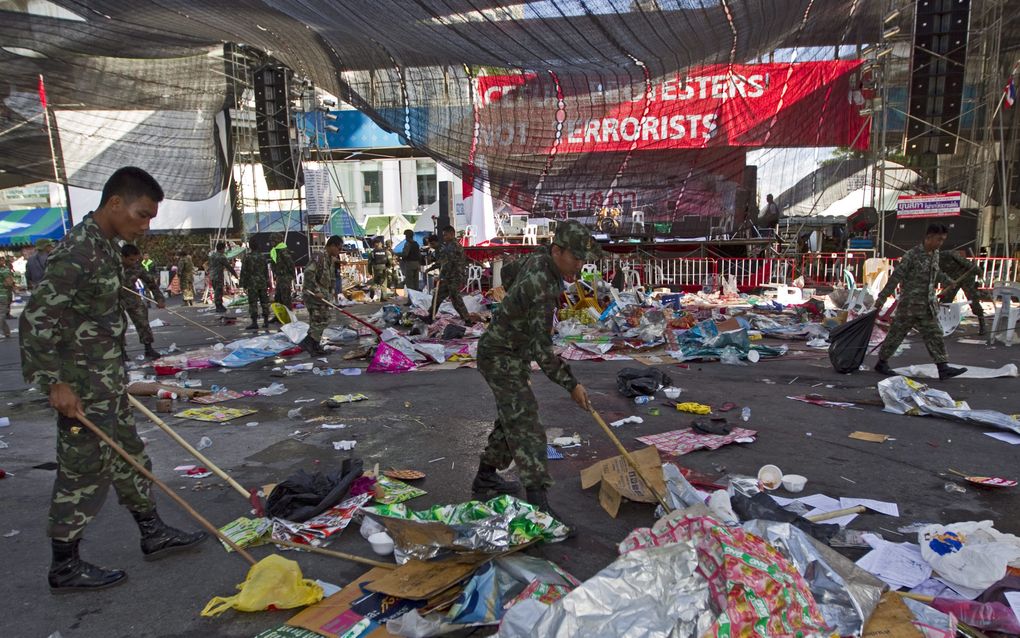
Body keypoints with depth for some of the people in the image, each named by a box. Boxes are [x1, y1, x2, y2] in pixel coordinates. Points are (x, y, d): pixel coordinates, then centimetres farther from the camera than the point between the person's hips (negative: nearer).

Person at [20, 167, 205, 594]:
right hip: (82, 390, -10)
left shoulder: (105, 247, 9)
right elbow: (37, 319, -23)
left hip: (109, 382, 10)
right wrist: (55, 383, -23)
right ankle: (64, 568, 19)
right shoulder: (78, 250, -21)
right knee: (84, 472, 2)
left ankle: (153, 534, 33)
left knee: (129, 457, 18)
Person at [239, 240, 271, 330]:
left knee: (253, 303, -2)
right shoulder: (263, 257, 7)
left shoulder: (247, 257, -7)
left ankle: (254, 322, -3)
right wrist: (267, 284, 17)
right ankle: (266, 321, 13)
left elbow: (244, 272, -6)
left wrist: (244, 285, 0)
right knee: (264, 302, 10)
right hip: (263, 283, 4)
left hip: (252, 284, -4)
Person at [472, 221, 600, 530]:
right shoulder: (542, 287, -30)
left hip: (514, 355, 10)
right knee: (526, 427, -14)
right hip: (501, 358, -10)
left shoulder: (538, 259, -2)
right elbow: (542, 349, -28)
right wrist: (571, 385, -21)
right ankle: (538, 504, -14)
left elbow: (508, 271, 20)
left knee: (511, 418, 19)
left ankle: (485, 478, 33)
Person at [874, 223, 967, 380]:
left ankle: (943, 367, 5)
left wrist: (947, 281, 40)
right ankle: (881, 363, 15)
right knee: (896, 333, 3)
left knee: (934, 335, 4)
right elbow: (896, 277, -16)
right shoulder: (912, 255, -15)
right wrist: (882, 297, -16)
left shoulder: (935, 254, 8)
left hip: (927, 306, 7)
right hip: (909, 304, -7)